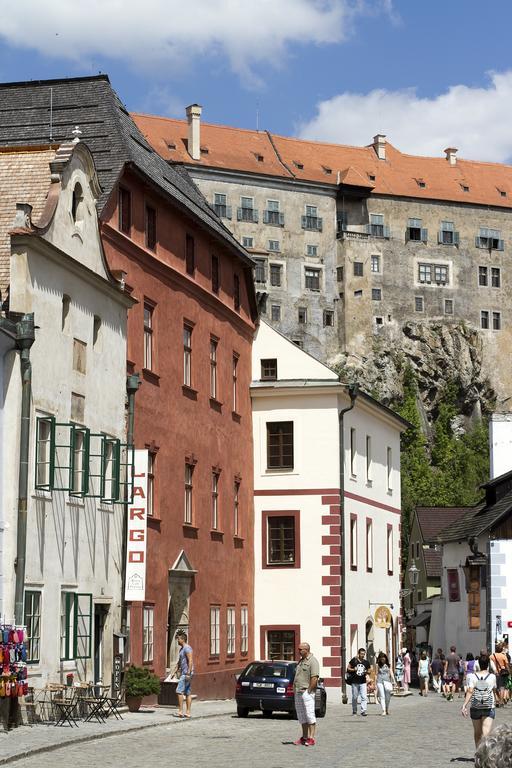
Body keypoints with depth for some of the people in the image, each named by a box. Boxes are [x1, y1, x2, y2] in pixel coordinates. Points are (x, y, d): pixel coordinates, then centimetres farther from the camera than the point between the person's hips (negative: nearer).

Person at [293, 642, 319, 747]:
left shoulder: (312, 661, -10)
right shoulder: (301, 661, 18)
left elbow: (314, 677, -18)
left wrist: (309, 690, -17)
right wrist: (295, 689, 13)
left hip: (306, 692, -9)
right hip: (298, 692, 9)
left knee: (309, 715, -9)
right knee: (301, 716, 11)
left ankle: (311, 738, -9)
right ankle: (304, 737, 16)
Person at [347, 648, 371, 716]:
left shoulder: (366, 662, 5)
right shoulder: (354, 660, -2)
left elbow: (368, 671, 16)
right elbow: (348, 668, 4)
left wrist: (367, 674, -6)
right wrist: (353, 669, -14)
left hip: (363, 682, 1)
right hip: (355, 682, -1)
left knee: (364, 697, -11)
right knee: (354, 697, 8)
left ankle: (363, 711, -10)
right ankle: (354, 711, 23)